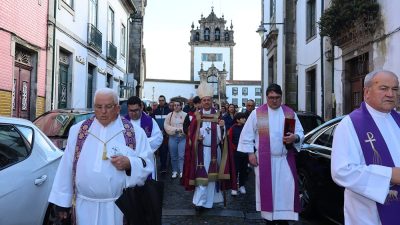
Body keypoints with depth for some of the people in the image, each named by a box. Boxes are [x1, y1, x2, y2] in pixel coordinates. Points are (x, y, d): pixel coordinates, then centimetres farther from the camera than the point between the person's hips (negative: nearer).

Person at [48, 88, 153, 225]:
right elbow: (66, 166, 6)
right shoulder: (77, 130, 5)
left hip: (119, 206, -1)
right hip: (85, 206, 2)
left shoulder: (135, 133, -3)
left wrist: (129, 163, -23)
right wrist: (62, 201, 5)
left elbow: (147, 165, -3)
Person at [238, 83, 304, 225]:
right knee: (267, 189, 5)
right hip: (264, 159, -1)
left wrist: (294, 137, -15)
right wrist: (250, 153, -4)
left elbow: (300, 132, 7)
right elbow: (247, 134, 2)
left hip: (285, 159, 2)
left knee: (286, 189, -1)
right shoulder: (257, 113, 1)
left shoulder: (290, 113, 7)